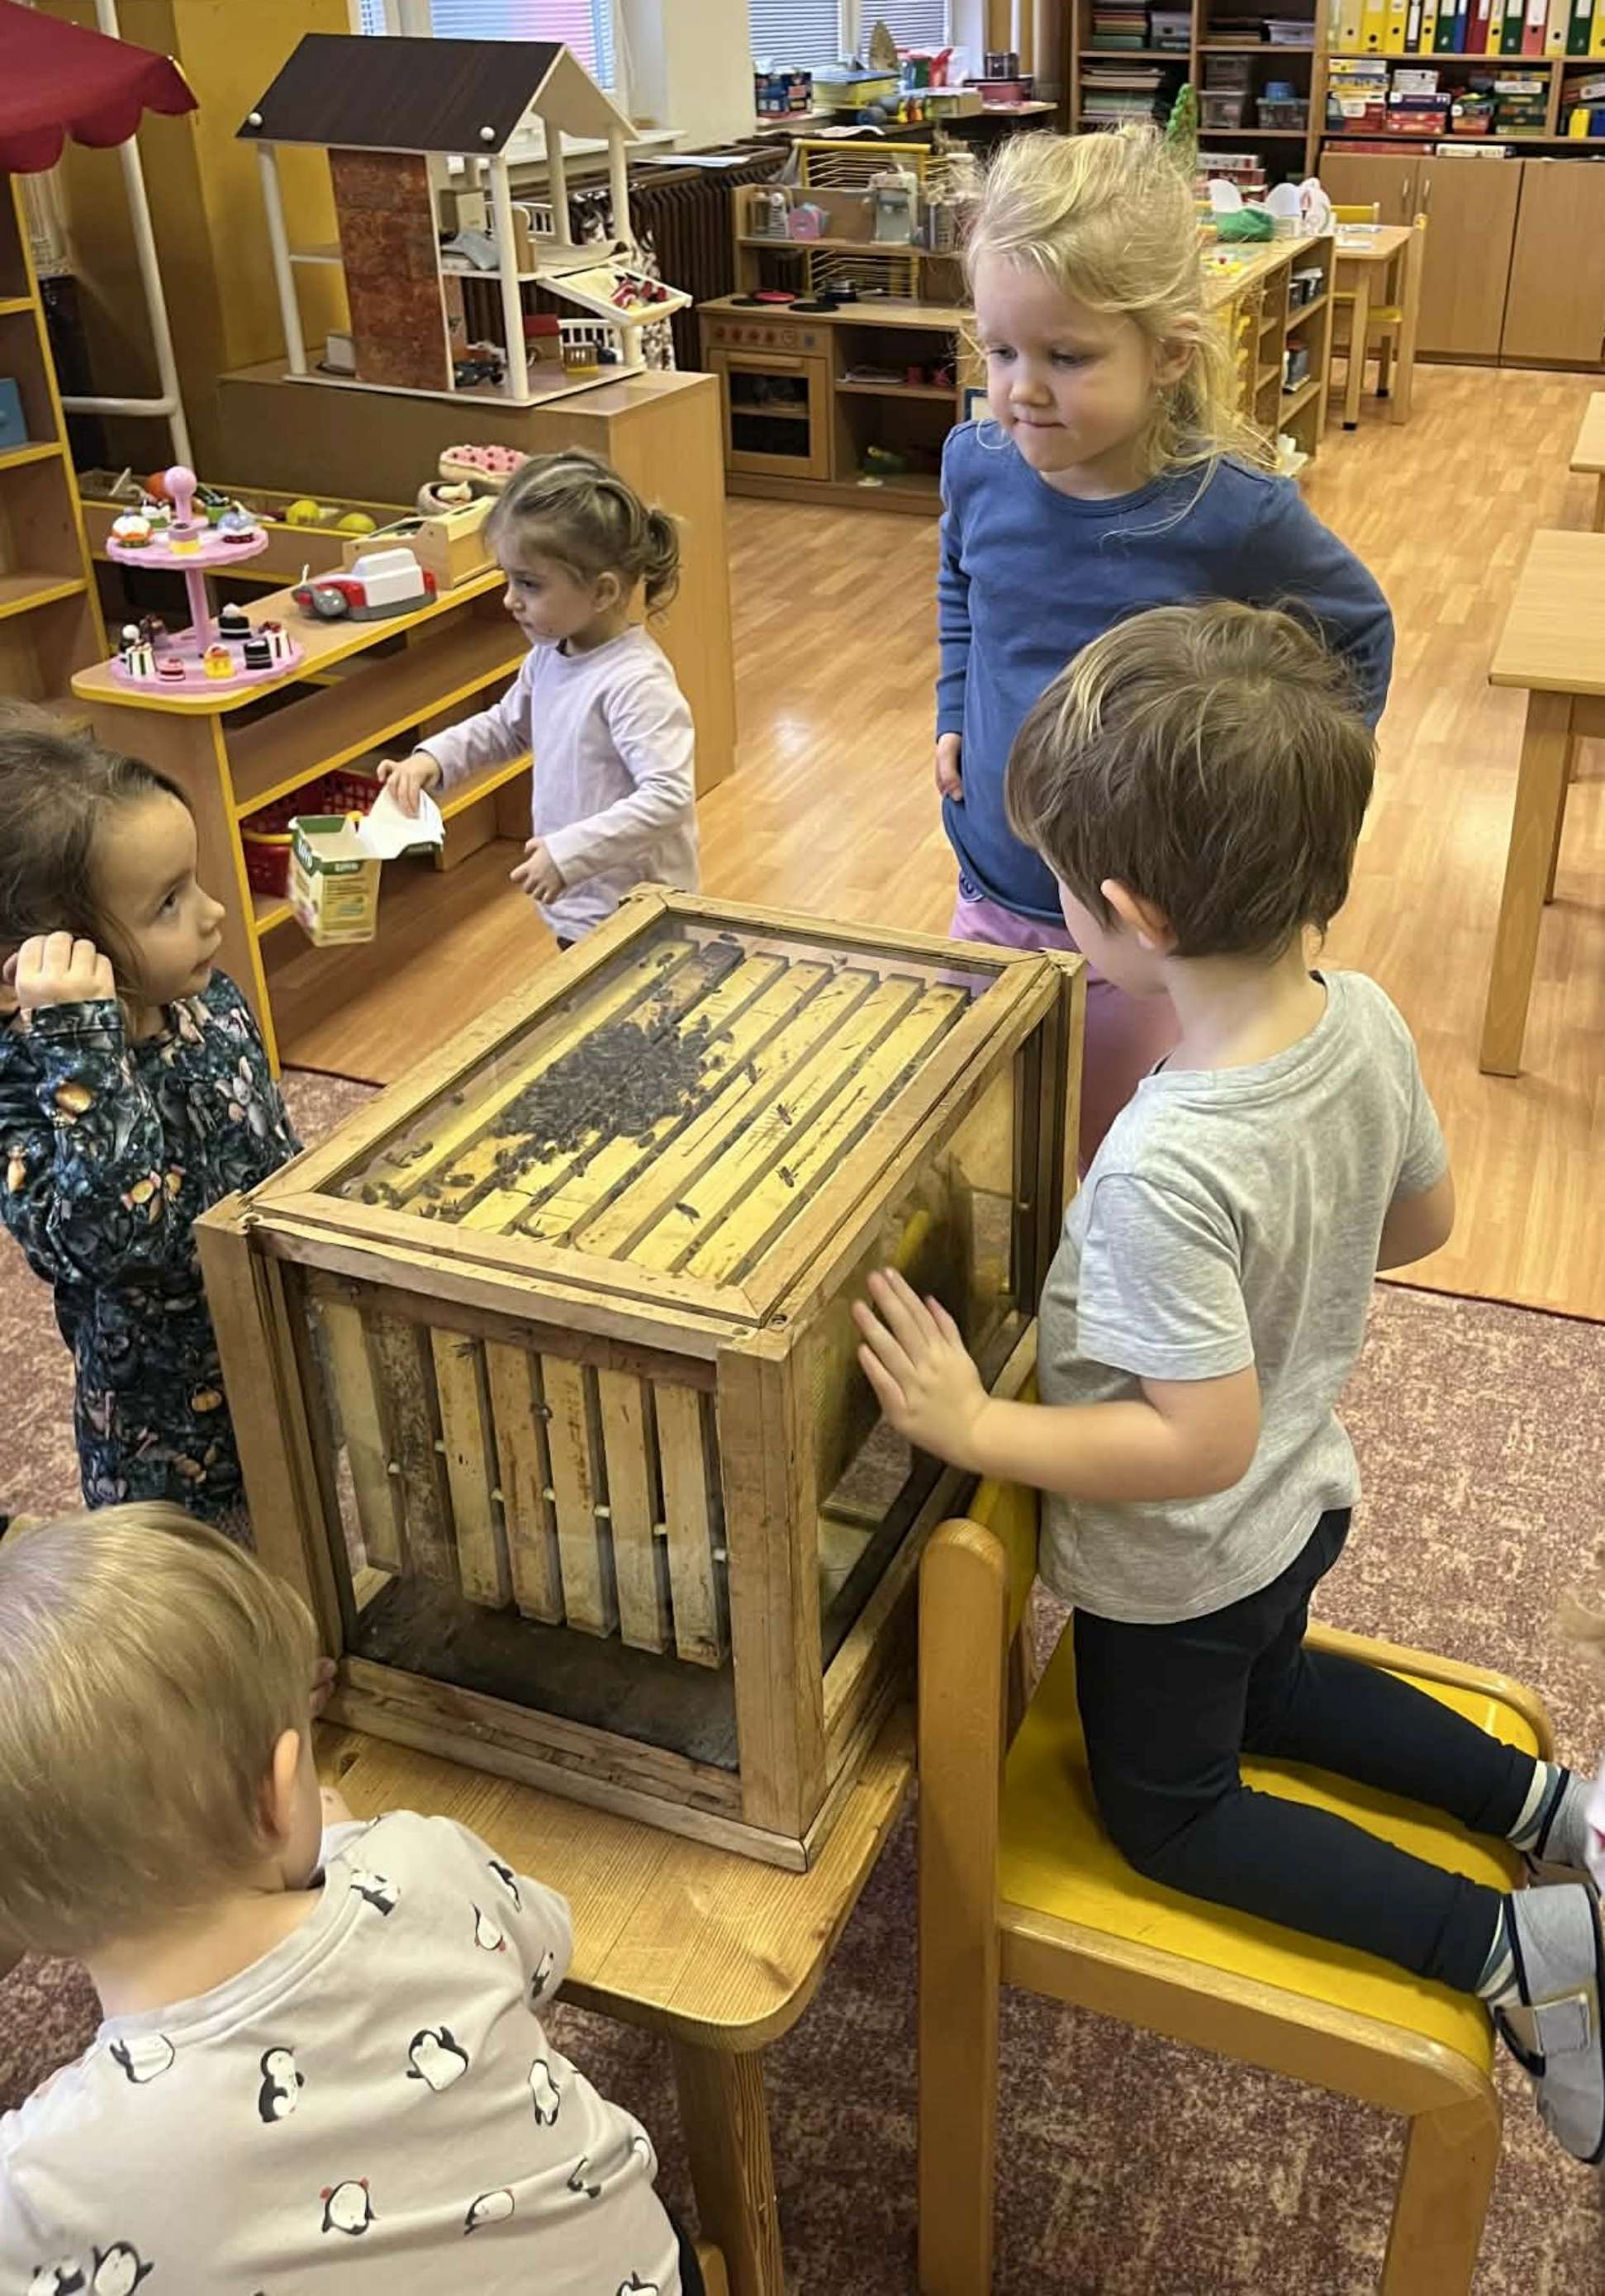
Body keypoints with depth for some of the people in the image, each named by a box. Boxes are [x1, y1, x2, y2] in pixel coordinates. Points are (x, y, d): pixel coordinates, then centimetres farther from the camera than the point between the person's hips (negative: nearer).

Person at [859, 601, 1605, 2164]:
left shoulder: (1165, 1170, -41)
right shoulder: (1366, 1021, -17)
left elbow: (1198, 1443, -35)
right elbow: (1422, 1218, 0)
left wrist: (970, 1427, -29)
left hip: (1178, 1569, -7)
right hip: (1306, 1502, 7)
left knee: (1168, 1812, 21)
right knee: (1269, 1685, 37)